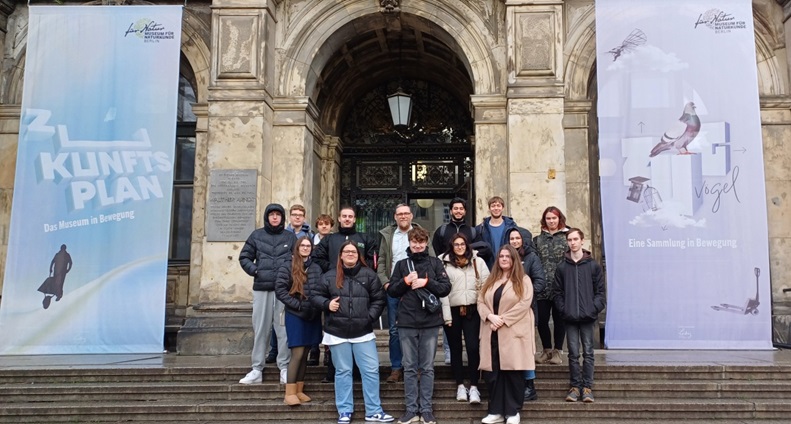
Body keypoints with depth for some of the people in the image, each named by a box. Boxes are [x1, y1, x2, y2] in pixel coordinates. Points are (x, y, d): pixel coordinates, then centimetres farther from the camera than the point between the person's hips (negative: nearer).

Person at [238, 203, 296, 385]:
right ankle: (256, 370, 11)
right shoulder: (256, 235, 10)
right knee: (260, 329, 5)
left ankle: (284, 368, 5)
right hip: (261, 289, 1)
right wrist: (254, 271, 0)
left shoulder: (290, 237, 8)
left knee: (284, 329, -2)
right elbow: (244, 257, 13)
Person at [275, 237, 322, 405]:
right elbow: (280, 290, -10)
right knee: (297, 354, -8)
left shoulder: (316, 268, 7)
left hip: (313, 316, 5)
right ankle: (290, 393, -1)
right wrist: (298, 305, -13)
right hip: (295, 316, -4)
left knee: (305, 355, 10)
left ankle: (299, 390, 19)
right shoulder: (287, 267, -5)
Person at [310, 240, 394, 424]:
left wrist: (370, 317, -8)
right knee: (343, 372, 9)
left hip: (363, 332, 1)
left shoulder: (369, 275, 2)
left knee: (371, 370, 1)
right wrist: (327, 304, -11)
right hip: (337, 332, 0)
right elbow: (315, 296, 8)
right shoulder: (329, 276, 2)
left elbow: (379, 300, 4)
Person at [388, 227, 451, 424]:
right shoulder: (401, 264, 8)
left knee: (427, 368, 6)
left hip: (430, 322, -1)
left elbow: (446, 288, -1)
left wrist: (426, 282, -14)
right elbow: (391, 291, 5)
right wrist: (405, 281, -11)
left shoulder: (435, 263, 5)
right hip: (407, 322, 1)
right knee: (409, 368, 7)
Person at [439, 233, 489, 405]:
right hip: (452, 311, 0)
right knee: (455, 349, 9)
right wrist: (446, 315, -9)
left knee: (473, 348, -7)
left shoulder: (477, 262, 7)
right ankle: (460, 386, 20)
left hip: (472, 310, 0)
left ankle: (474, 387, 1)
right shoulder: (444, 263, -1)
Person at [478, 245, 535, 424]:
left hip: (513, 333, -4)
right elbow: (480, 302, 9)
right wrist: (490, 316, -11)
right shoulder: (490, 281, 16)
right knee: (492, 372, 3)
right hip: (492, 334, 4)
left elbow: (524, 304, -11)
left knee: (513, 372, -3)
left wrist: (503, 319, -15)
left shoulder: (523, 280, 1)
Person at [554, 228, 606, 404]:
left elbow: (600, 291, 2)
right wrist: (563, 309, -7)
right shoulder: (562, 267, 5)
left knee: (588, 353, 4)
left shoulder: (593, 265, 2)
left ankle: (587, 387, 11)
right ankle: (575, 386, 12)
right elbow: (558, 292, 5)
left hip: (588, 317, -1)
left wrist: (594, 309, -9)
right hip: (570, 317, 1)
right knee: (573, 353, 5)